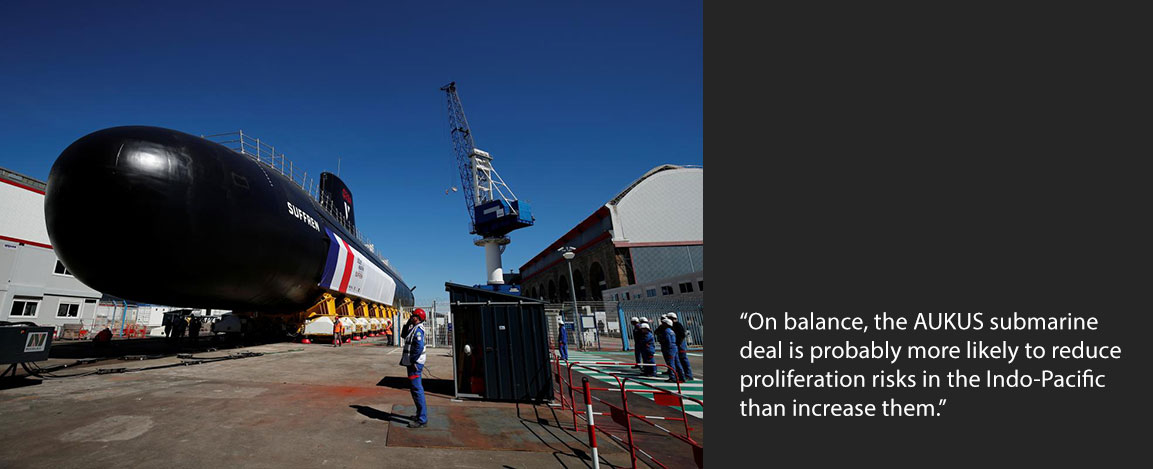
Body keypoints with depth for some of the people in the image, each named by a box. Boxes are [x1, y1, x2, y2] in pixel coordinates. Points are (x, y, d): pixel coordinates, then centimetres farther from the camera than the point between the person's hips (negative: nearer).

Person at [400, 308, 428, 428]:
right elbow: (404, 335, 28)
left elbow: (419, 347, -26)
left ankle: (422, 420, -6)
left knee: (417, 390, -9)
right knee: (417, 389, 18)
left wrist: (412, 361, -21)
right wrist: (408, 324, 14)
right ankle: (421, 414, 29)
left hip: (415, 364, -11)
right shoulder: (414, 328, 14)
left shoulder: (418, 329, -17)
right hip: (412, 363, 11)